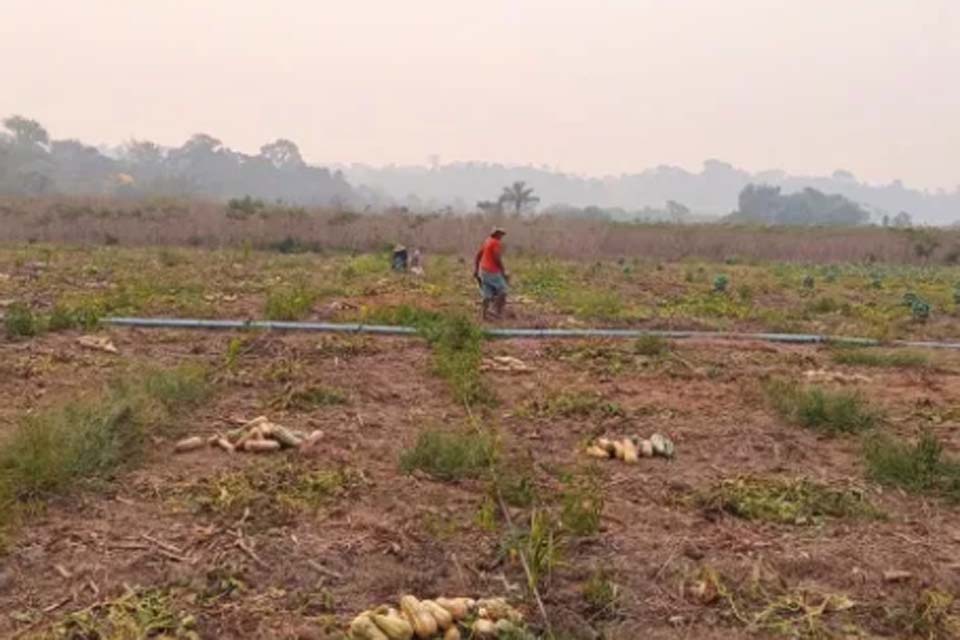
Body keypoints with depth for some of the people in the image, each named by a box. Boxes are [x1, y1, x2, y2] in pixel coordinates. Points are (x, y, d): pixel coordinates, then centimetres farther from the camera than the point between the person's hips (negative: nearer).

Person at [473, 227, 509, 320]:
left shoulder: (486, 242, 15)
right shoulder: (496, 243, -12)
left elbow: (477, 257, 17)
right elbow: (497, 259, -20)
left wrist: (476, 270, 20)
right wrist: (504, 273, -15)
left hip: (483, 271, 8)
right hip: (492, 272, -8)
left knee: (487, 294, 9)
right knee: (502, 290, 4)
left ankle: (484, 314, 5)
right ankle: (498, 311, 0)